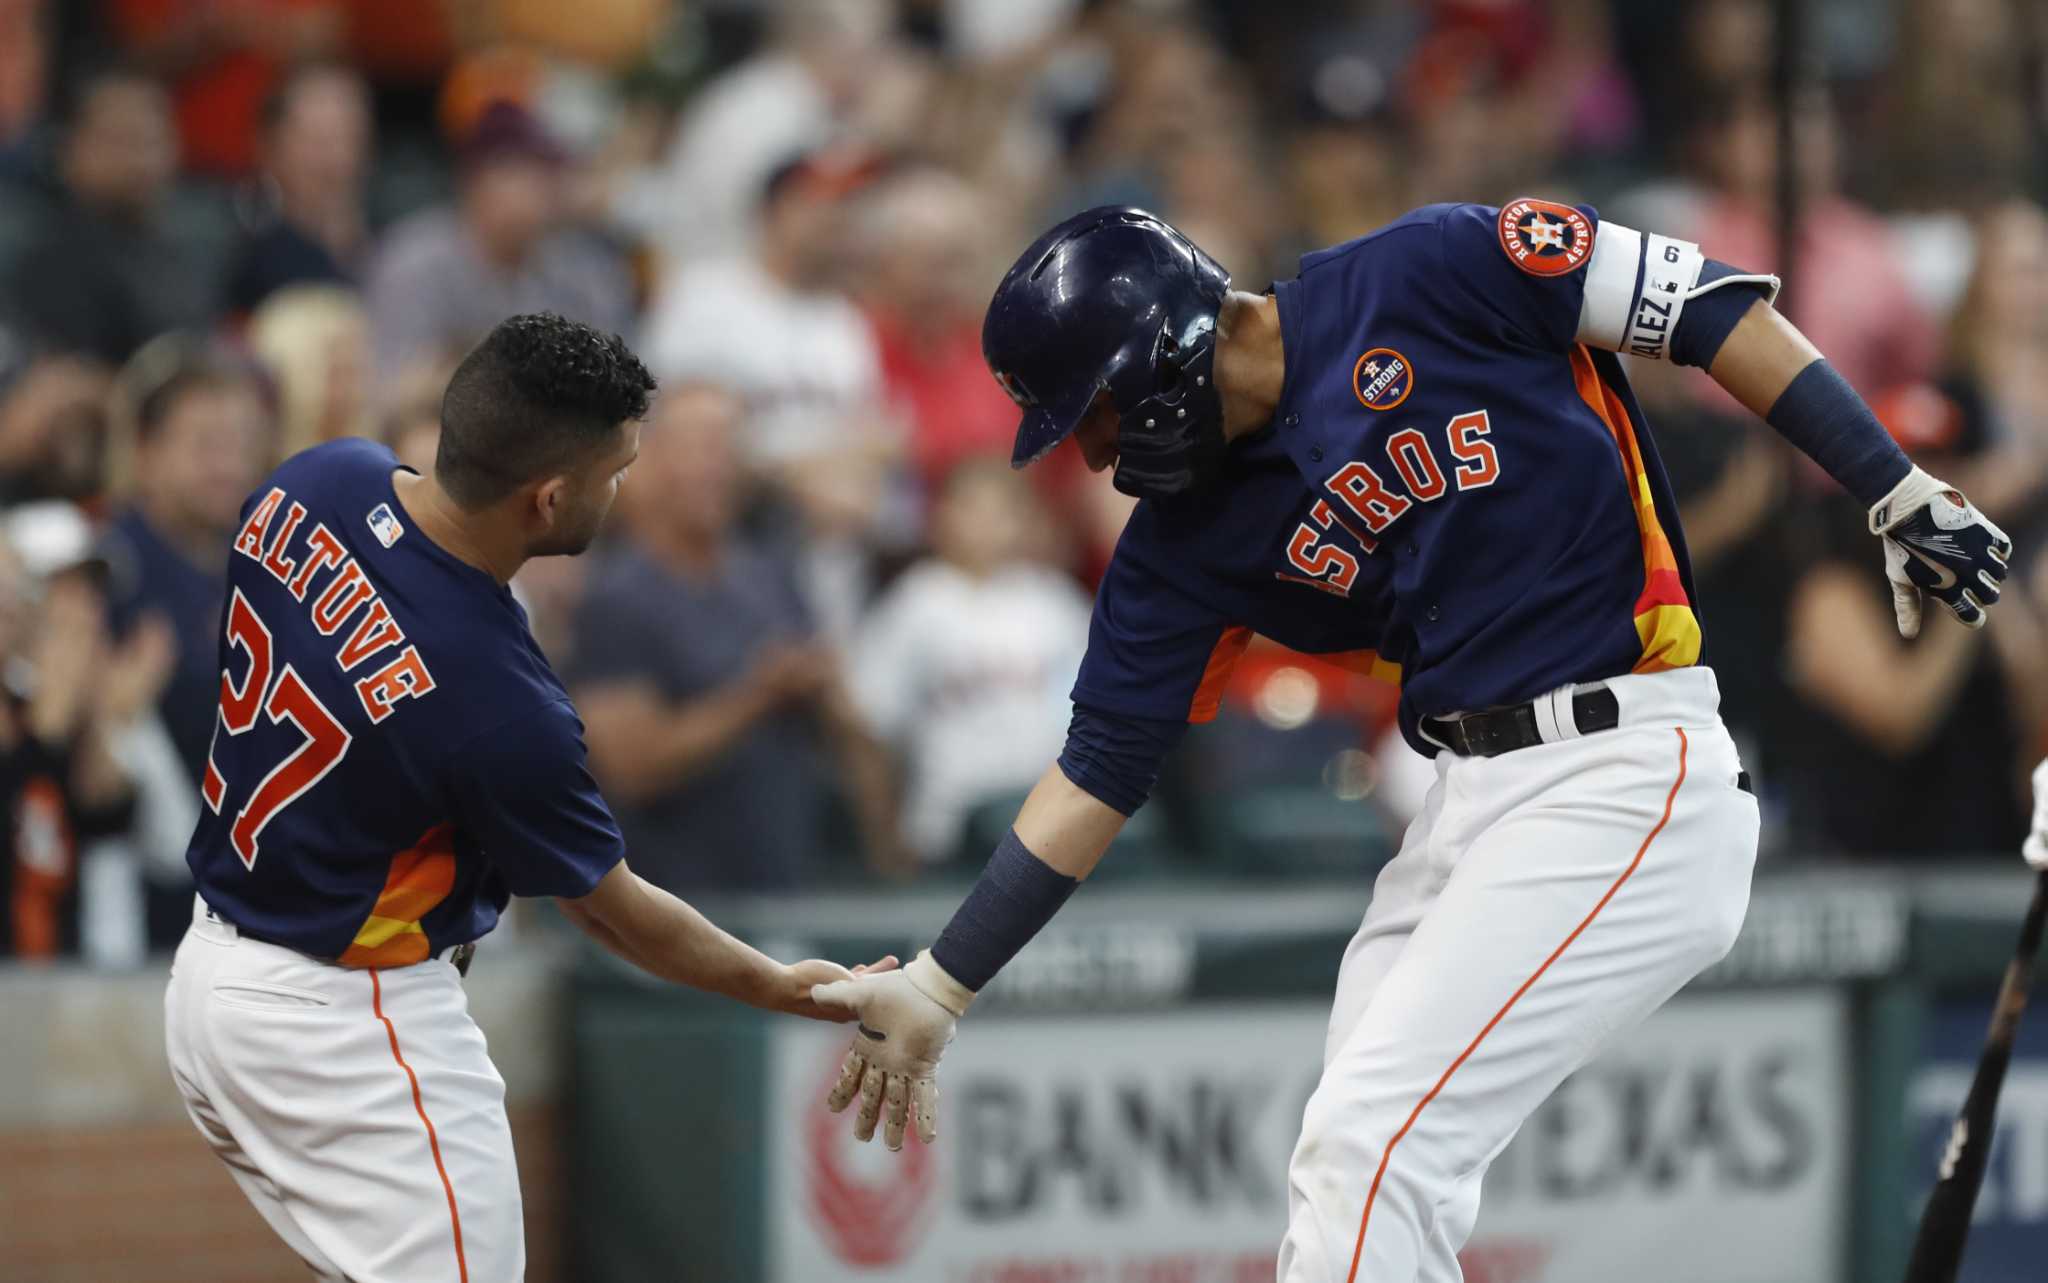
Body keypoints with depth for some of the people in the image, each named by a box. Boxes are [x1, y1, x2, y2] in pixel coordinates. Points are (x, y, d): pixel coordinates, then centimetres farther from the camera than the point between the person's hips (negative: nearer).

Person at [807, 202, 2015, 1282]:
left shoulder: (1418, 282, -10)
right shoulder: (1188, 541, 8)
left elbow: (1716, 311, -6)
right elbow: (1098, 775, 12)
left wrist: (1903, 496, -9)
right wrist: (935, 992, 9)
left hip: (1623, 777, -8)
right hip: (1474, 796, 8)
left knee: (1371, 1142, -14)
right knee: (1363, 1166, 4)